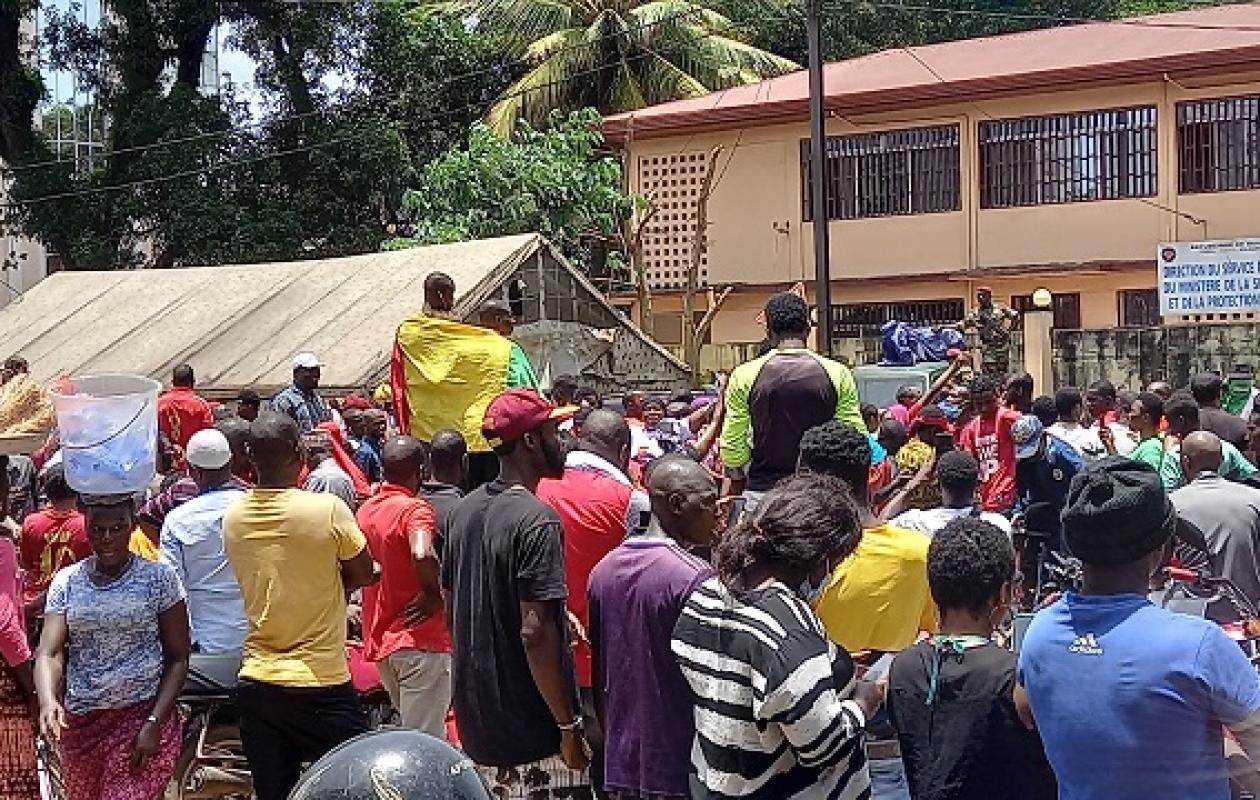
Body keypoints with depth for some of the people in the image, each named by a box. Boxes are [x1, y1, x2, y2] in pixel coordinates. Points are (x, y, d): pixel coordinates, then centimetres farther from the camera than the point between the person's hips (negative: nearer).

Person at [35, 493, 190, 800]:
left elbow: (178, 659, -2)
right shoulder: (66, 582, 4)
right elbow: (49, 654, -6)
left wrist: (155, 724, -13)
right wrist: (48, 702, -26)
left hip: (143, 715, -3)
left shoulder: (159, 578, -3)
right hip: (80, 723, 4)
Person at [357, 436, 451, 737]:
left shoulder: (366, 509, 11)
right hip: (420, 638, -8)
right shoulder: (415, 508, -15)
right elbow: (422, 555, -33)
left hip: (379, 638, 8)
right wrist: (434, 593, -17)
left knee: (411, 729, 21)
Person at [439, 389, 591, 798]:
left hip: (476, 723, 8)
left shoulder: (464, 510, 6)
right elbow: (535, 632, -24)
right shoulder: (538, 520, -19)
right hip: (531, 734, -8)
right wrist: (568, 725, -18)